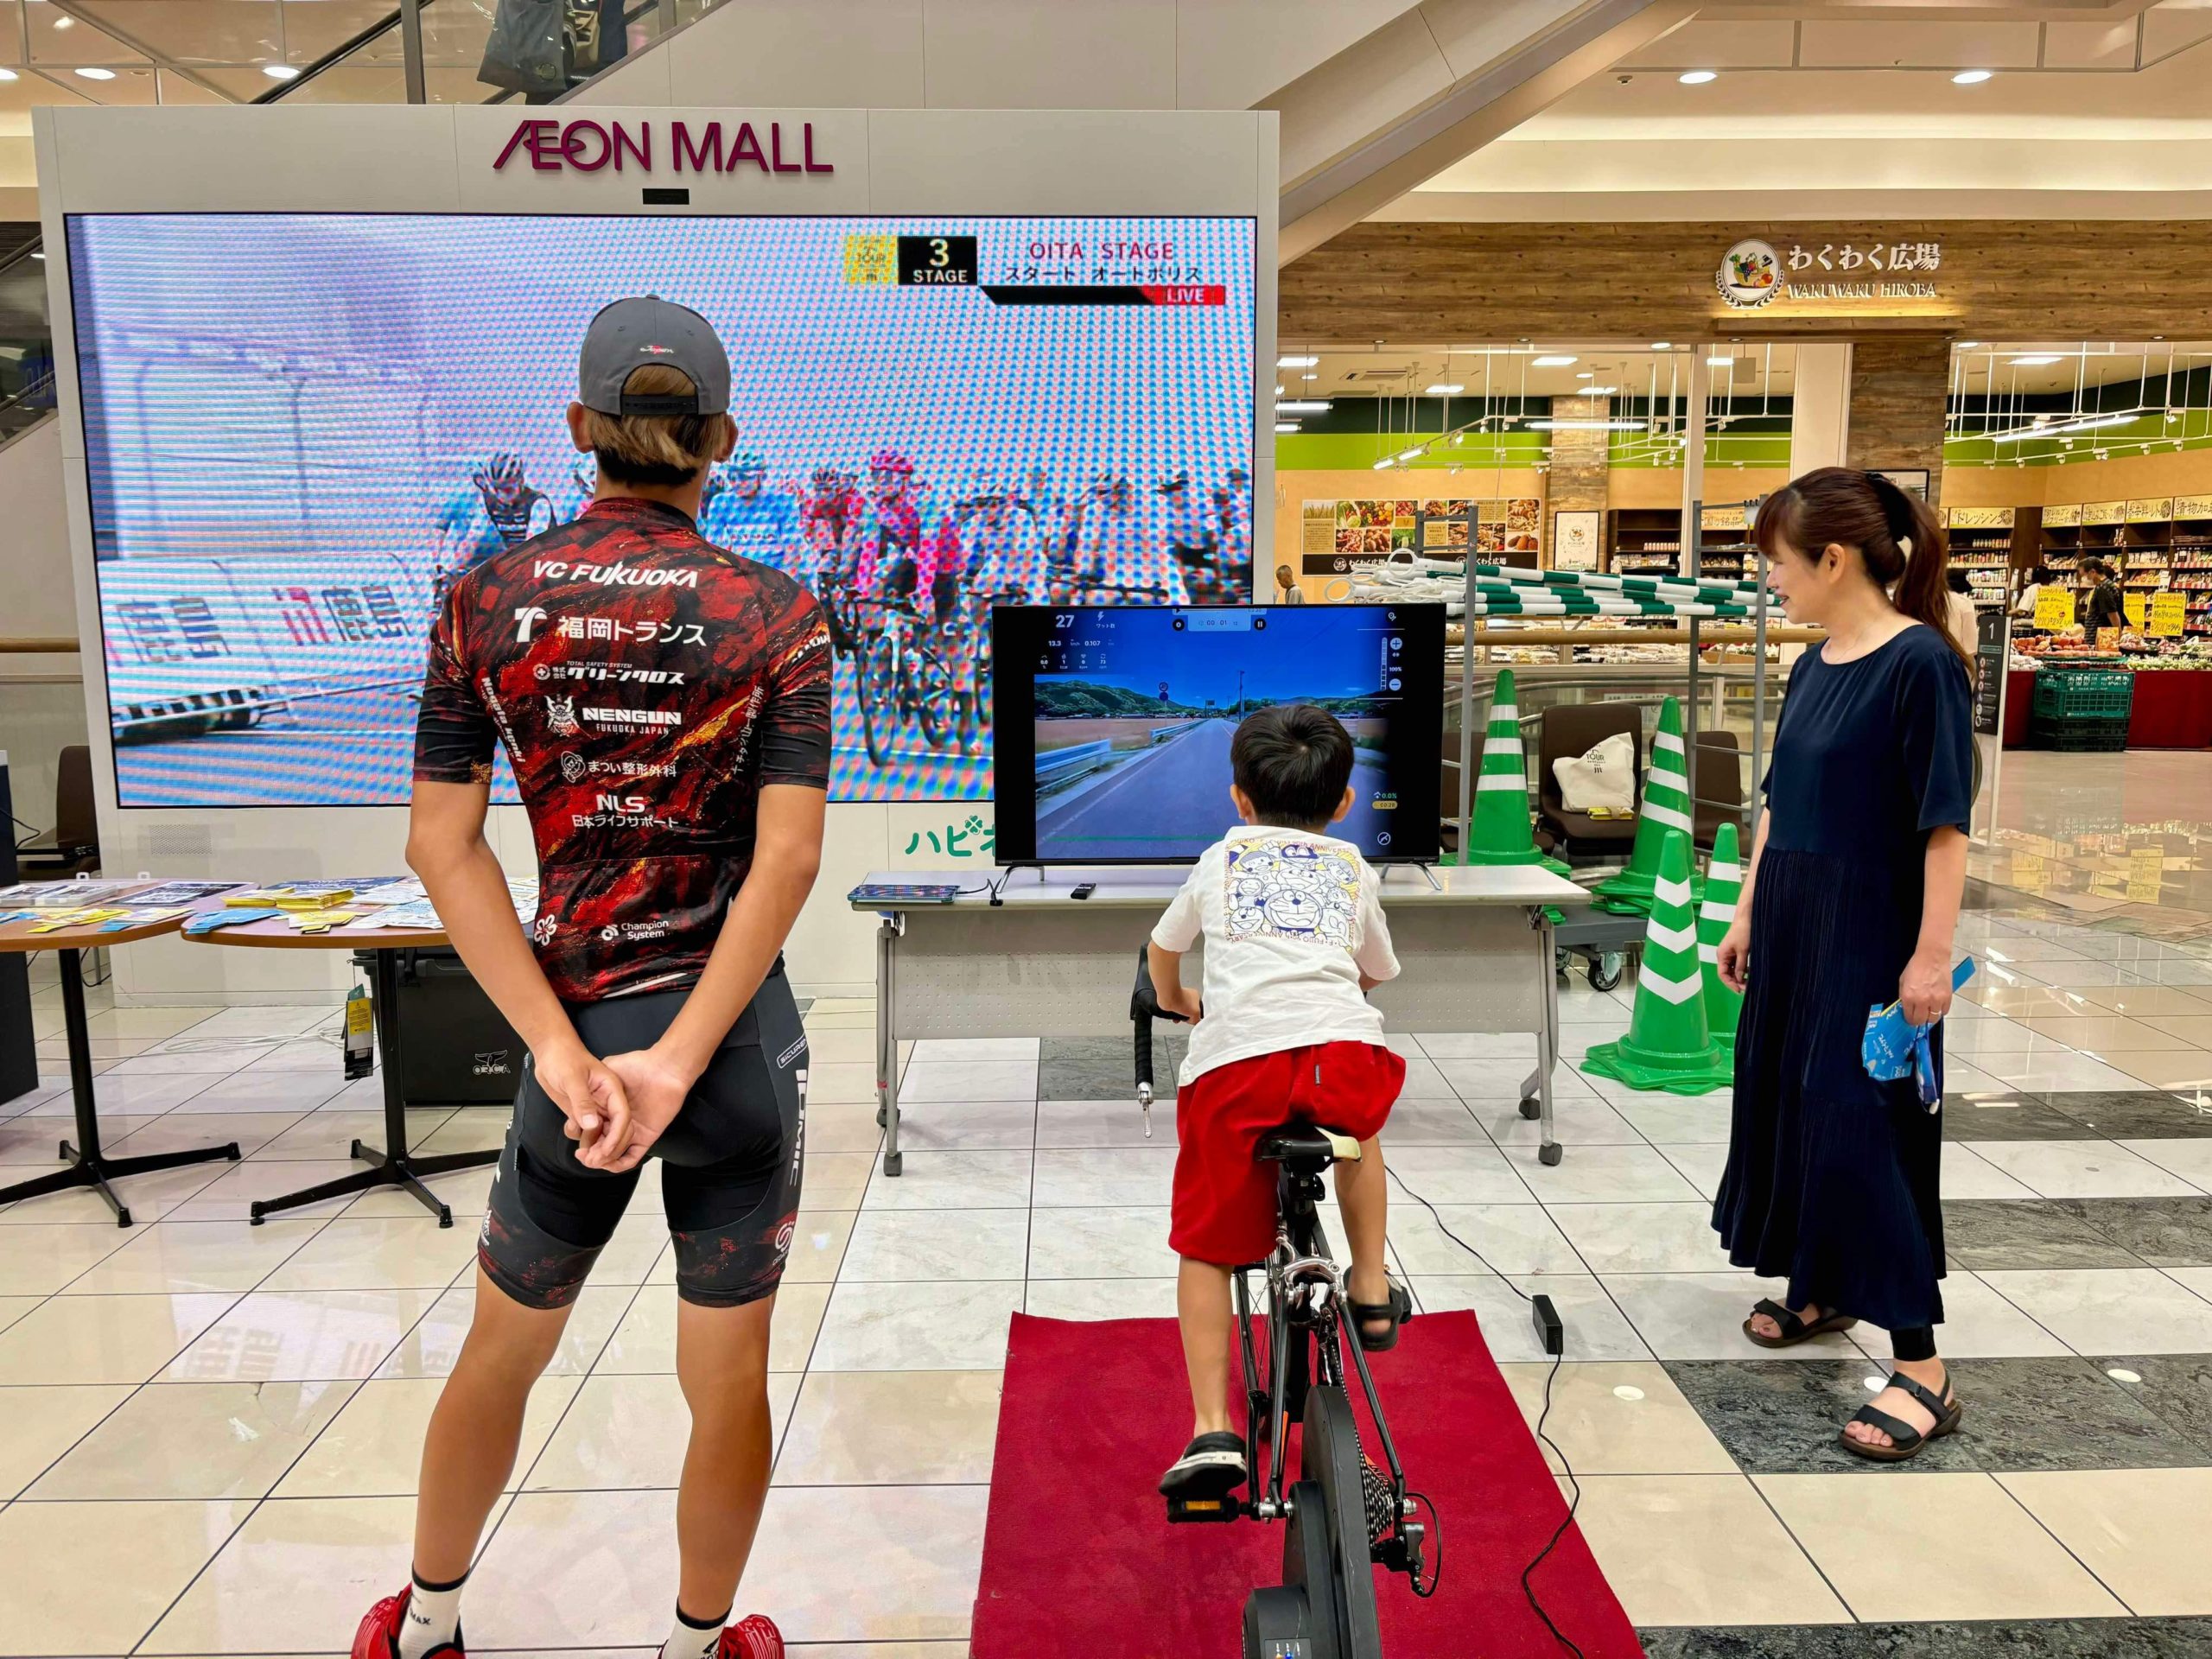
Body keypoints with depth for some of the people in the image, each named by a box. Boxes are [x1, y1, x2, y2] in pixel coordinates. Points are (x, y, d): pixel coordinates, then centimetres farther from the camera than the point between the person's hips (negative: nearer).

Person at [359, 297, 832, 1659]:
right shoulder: (775, 611, -6)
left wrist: (559, 1043, -8)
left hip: (575, 1022, 2)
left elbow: (442, 842, -5)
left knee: (505, 1343, 24)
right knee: (728, 1371, 15)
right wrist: (679, 1059, -15)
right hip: (736, 1026, -2)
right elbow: (789, 855, -15)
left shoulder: (488, 599, -1)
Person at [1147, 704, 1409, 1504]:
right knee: (1357, 1120, 37)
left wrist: (1177, 1002, 58)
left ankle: (1212, 1433, 7)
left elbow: (1162, 950, 38)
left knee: (1206, 1248, 14)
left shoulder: (1222, 858, 26)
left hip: (1233, 1061, -1)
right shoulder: (1354, 869, 26)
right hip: (1340, 1049, 1)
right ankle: (1372, 1292, 37)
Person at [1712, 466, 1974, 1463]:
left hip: (1871, 935, -8)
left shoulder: (1918, 662, -16)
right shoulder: (1813, 668, 7)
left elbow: (1946, 822, -18)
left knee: (1864, 1131, -6)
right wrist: (1747, 913, 16)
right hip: (1793, 928, 8)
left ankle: (1921, 1372, 5)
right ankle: (1822, 1290, 36)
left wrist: (1933, 954, -20)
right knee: (1784, 1105, 16)